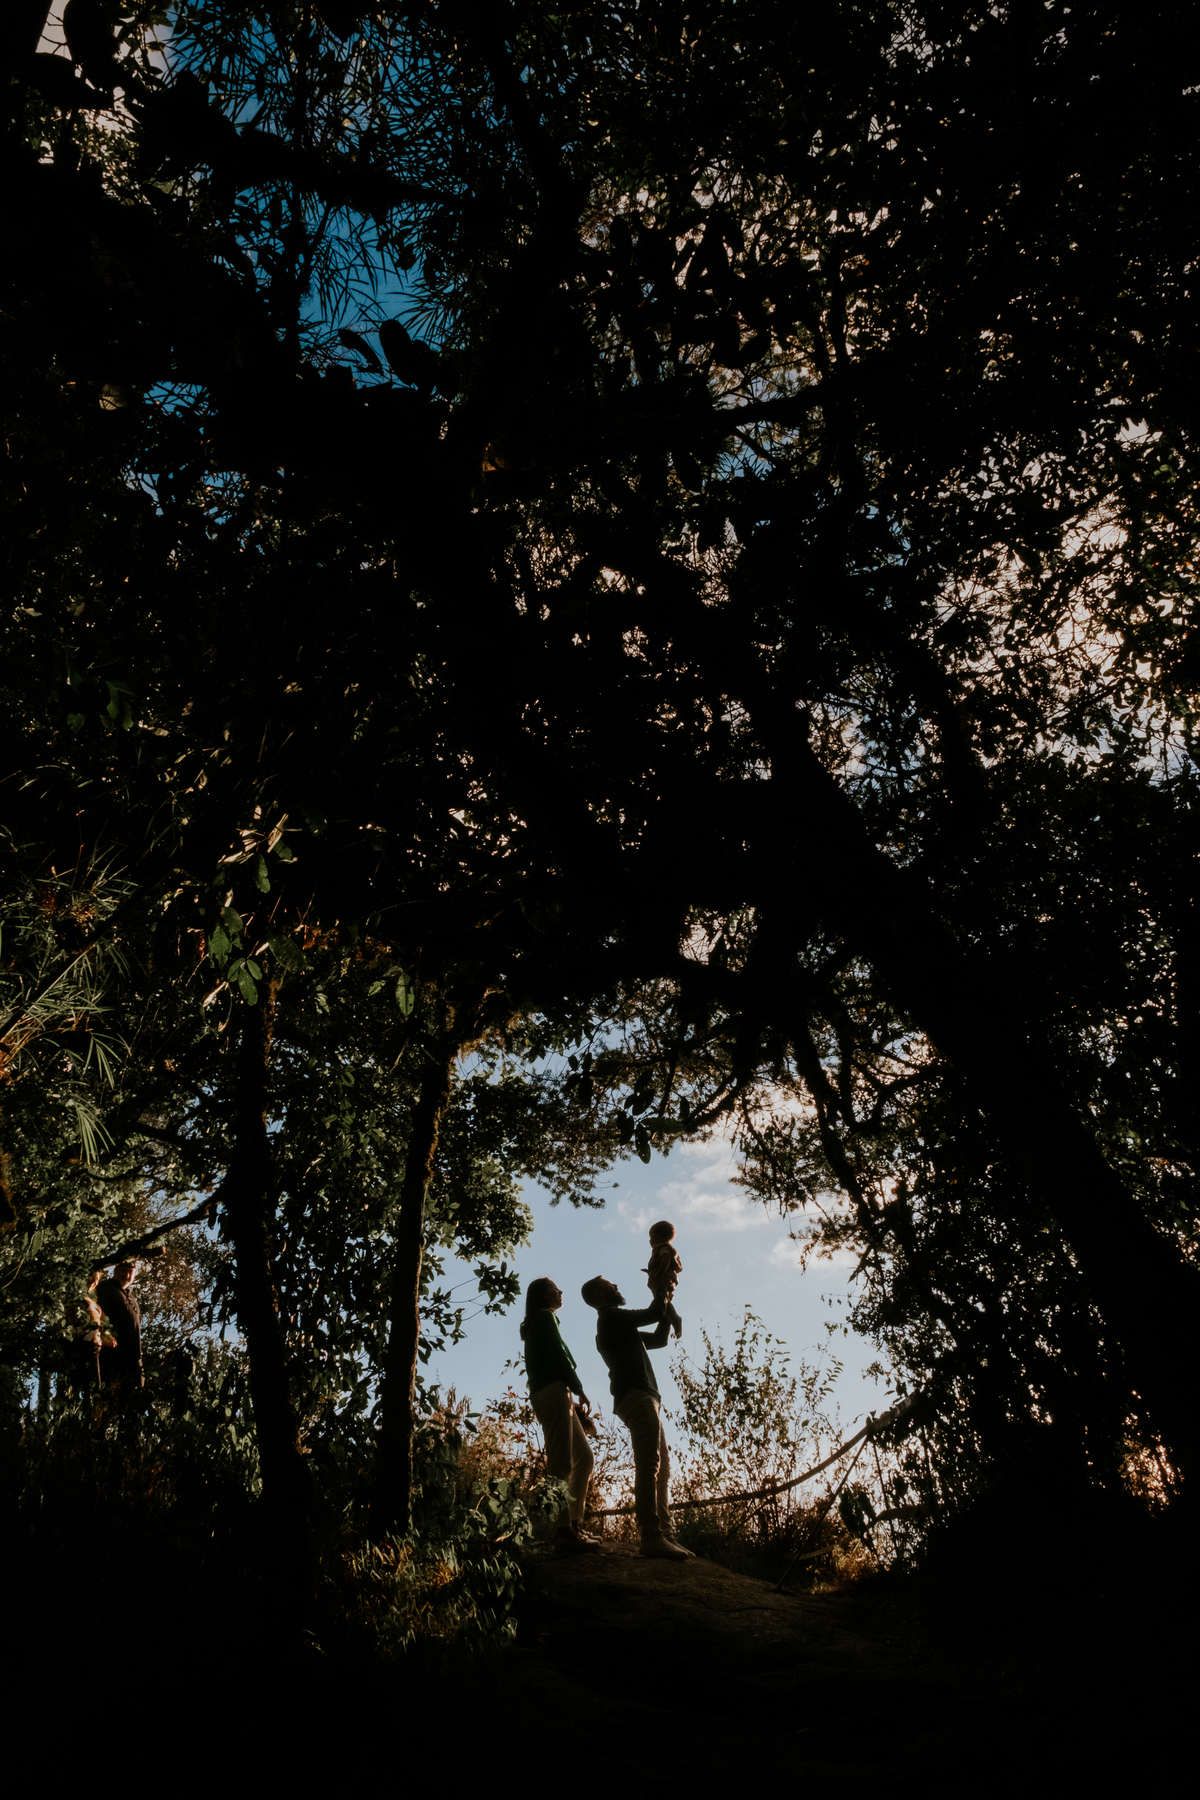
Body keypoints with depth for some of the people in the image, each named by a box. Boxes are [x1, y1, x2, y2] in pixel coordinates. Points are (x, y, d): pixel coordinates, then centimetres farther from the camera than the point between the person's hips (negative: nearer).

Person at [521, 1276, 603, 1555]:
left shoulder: (535, 1322, 28)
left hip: (554, 1395, 10)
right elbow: (558, 1356, -12)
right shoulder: (545, 1316, -1)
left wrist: (573, 1398, 15)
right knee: (560, 1464, -15)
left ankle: (574, 1527, 10)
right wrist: (580, 1391, -9)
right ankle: (564, 1533, -19)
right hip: (553, 1391, -10)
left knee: (584, 1457, 11)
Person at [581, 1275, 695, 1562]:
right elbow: (651, 1315, -9)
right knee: (649, 1464, -20)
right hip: (636, 1396, -11)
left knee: (661, 1468, 6)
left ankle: (664, 1535, 3)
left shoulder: (620, 1328, 30)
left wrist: (665, 1303, 25)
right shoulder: (610, 1317, -1)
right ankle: (652, 1536, -28)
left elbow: (658, 1339, 31)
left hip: (644, 1398, 11)